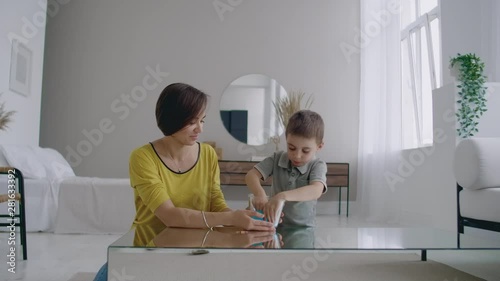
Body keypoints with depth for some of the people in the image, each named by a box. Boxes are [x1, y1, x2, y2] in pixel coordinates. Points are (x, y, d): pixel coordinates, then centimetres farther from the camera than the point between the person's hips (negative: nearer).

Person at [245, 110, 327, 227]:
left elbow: (316, 191, -25)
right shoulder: (278, 158, 0)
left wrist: (283, 196, -38)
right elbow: (251, 175, -7)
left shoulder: (318, 166, -8)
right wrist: (260, 194, -26)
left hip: (302, 228, -2)